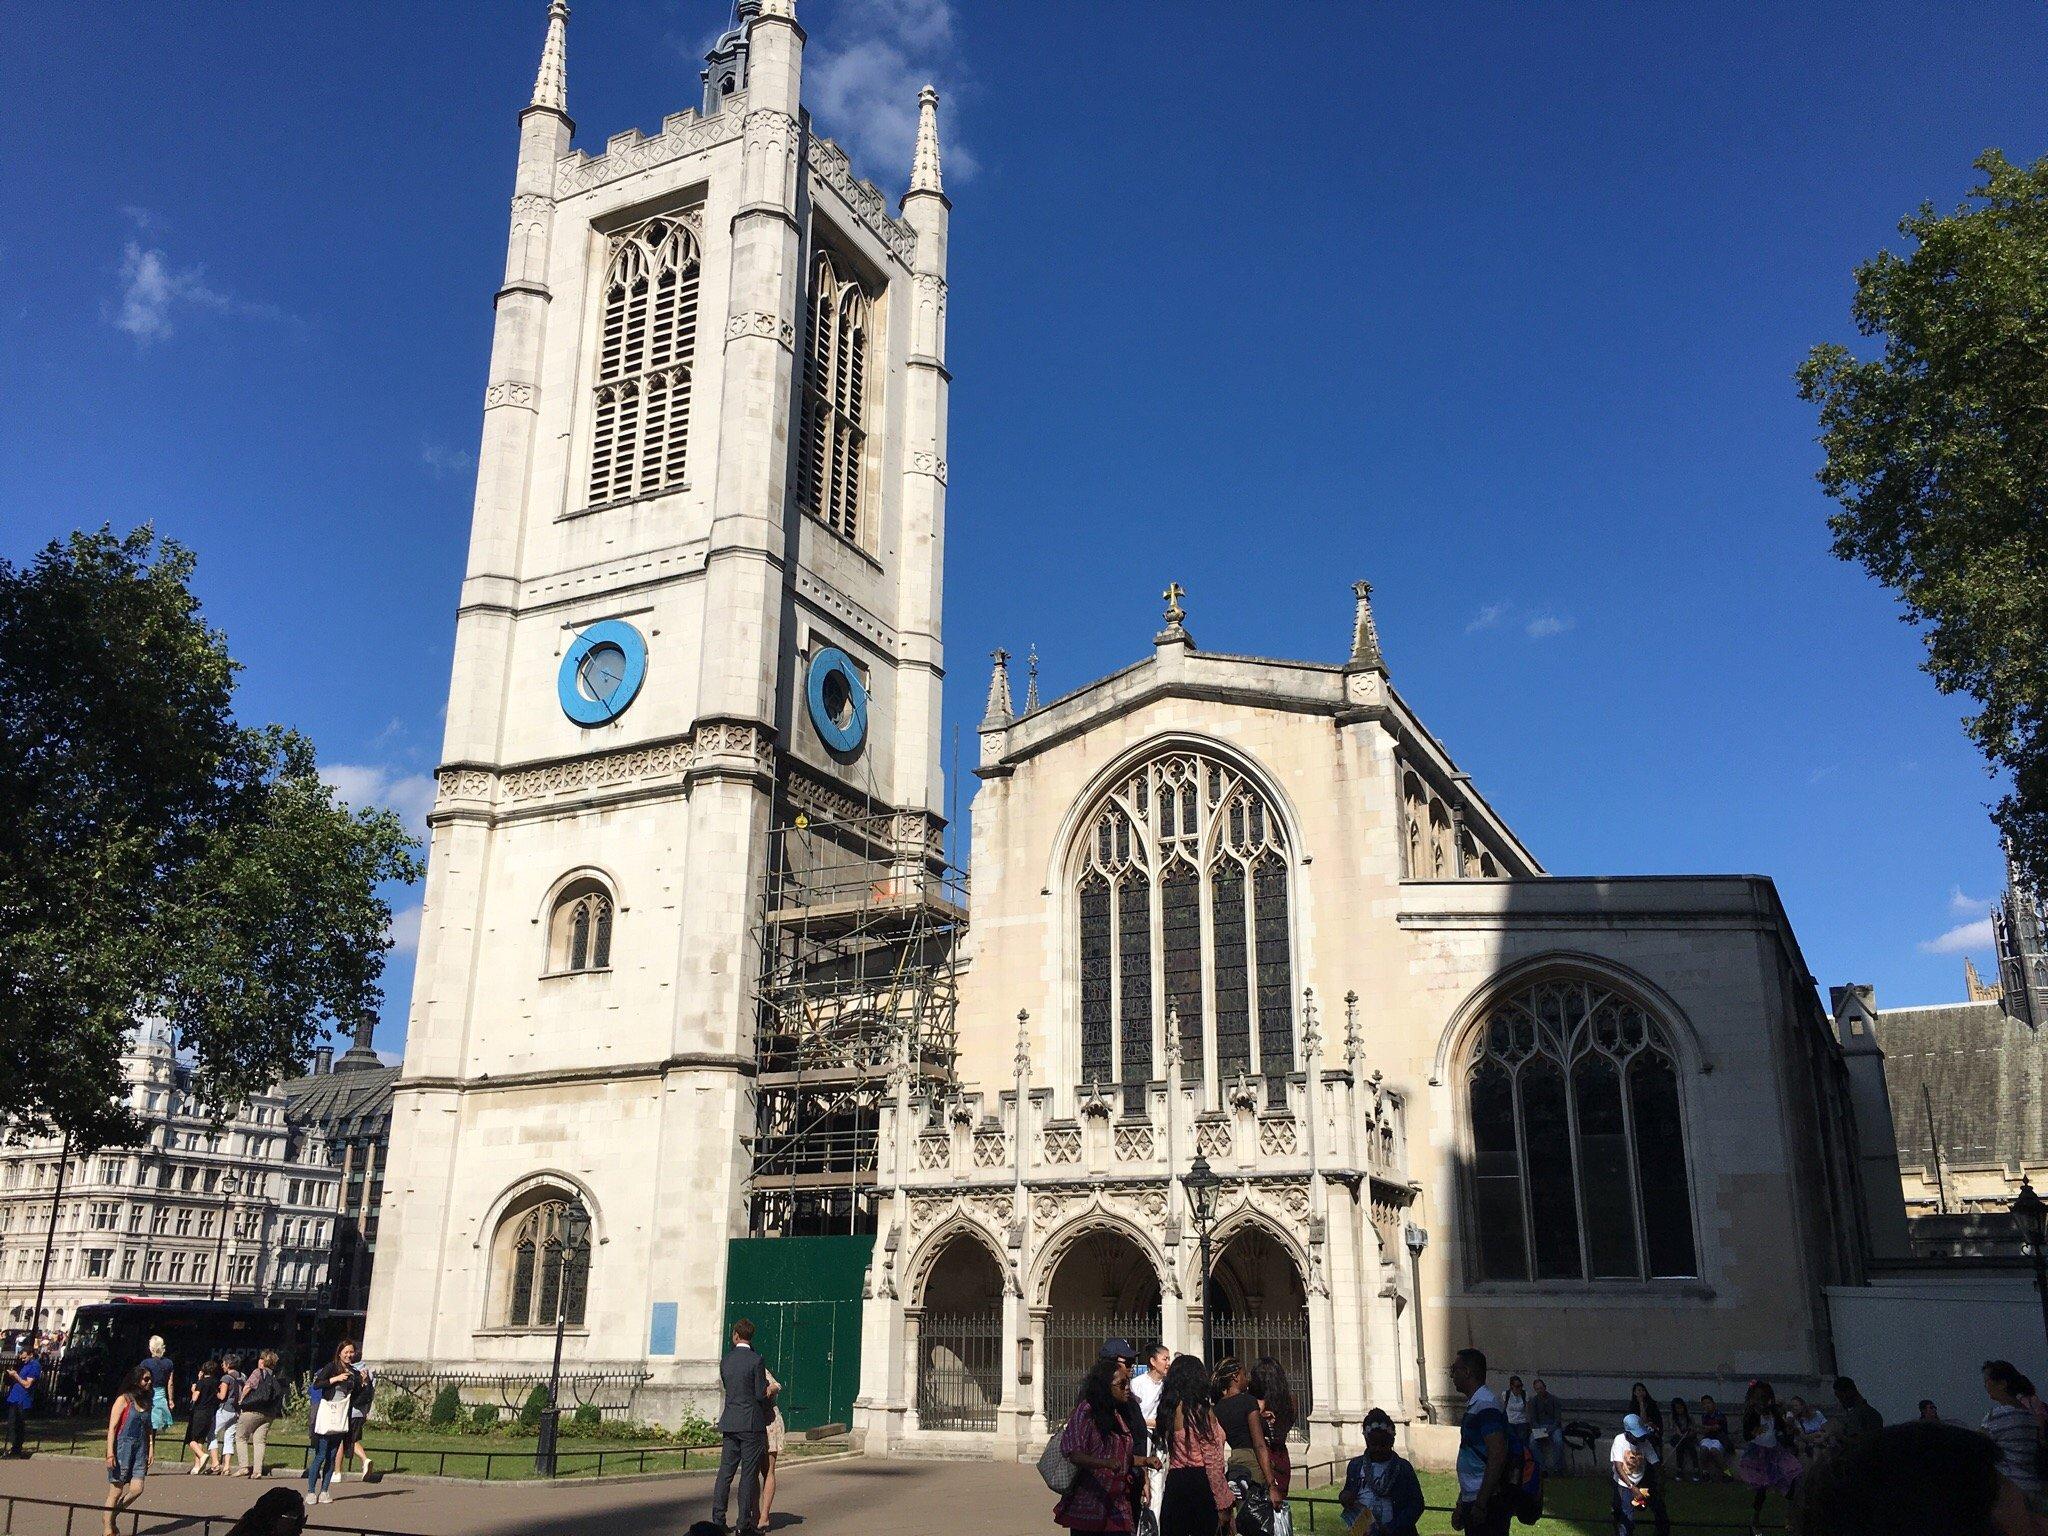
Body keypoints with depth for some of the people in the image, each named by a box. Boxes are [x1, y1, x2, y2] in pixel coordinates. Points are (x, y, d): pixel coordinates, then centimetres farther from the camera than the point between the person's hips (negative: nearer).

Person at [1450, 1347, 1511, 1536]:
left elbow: (1497, 1457, -24)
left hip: (1487, 1504, -9)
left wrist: (1480, 1504, -23)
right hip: (1473, 1501, 9)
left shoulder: (1485, 1405, -16)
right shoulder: (1474, 1404, 15)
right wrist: (1461, 1505, 22)